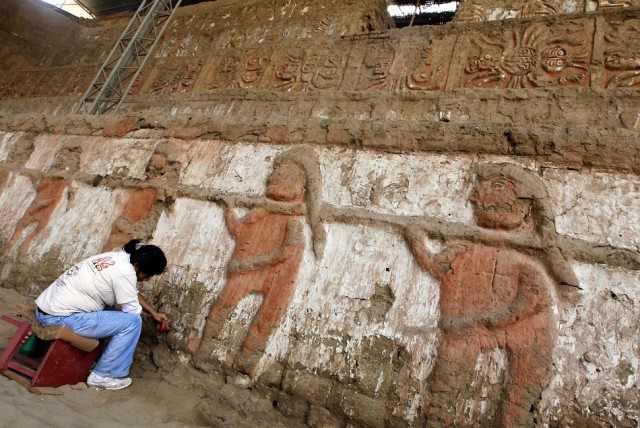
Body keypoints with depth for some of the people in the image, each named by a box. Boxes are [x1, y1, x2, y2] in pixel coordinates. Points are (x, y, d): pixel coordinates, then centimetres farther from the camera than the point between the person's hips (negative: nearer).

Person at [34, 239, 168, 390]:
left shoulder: (118, 258, 7)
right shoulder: (125, 272, -21)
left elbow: (133, 293, 20)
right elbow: (133, 311, -12)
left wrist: (154, 313, 21)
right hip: (58, 318, -10)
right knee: (132, 322, -11)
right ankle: (102, 376, 1)